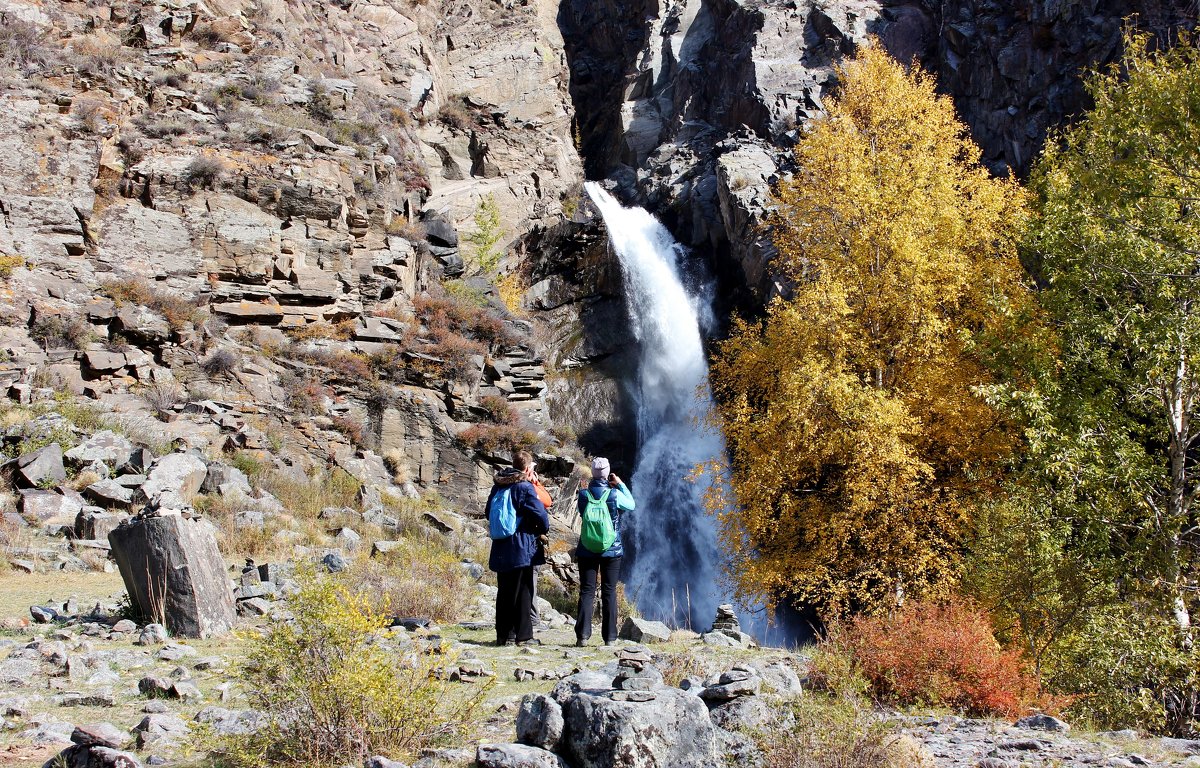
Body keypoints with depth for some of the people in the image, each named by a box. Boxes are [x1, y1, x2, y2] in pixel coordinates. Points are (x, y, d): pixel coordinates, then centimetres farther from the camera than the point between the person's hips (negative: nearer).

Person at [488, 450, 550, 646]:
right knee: (523, 592, -1)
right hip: (522, 548, -6)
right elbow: (540, 514, -15)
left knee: (504, 592, 12)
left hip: (501, 549, 6)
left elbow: (489, 511, 19)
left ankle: (503, 635, 14)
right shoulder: (525, 487, -12)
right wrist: (543, 530, 4)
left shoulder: (497, 486, 9)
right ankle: (523, 635, -1)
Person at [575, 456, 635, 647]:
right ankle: (609, 637, 5)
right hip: (612, 551, -1)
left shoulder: (584, 495, -7)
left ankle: (583, 635, -6)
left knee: (587, 591, 3)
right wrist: (620, 484, 10)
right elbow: (631, 505, 9)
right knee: (609, 592, 5)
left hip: (587, 550, 1)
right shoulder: (615, 494, -10)